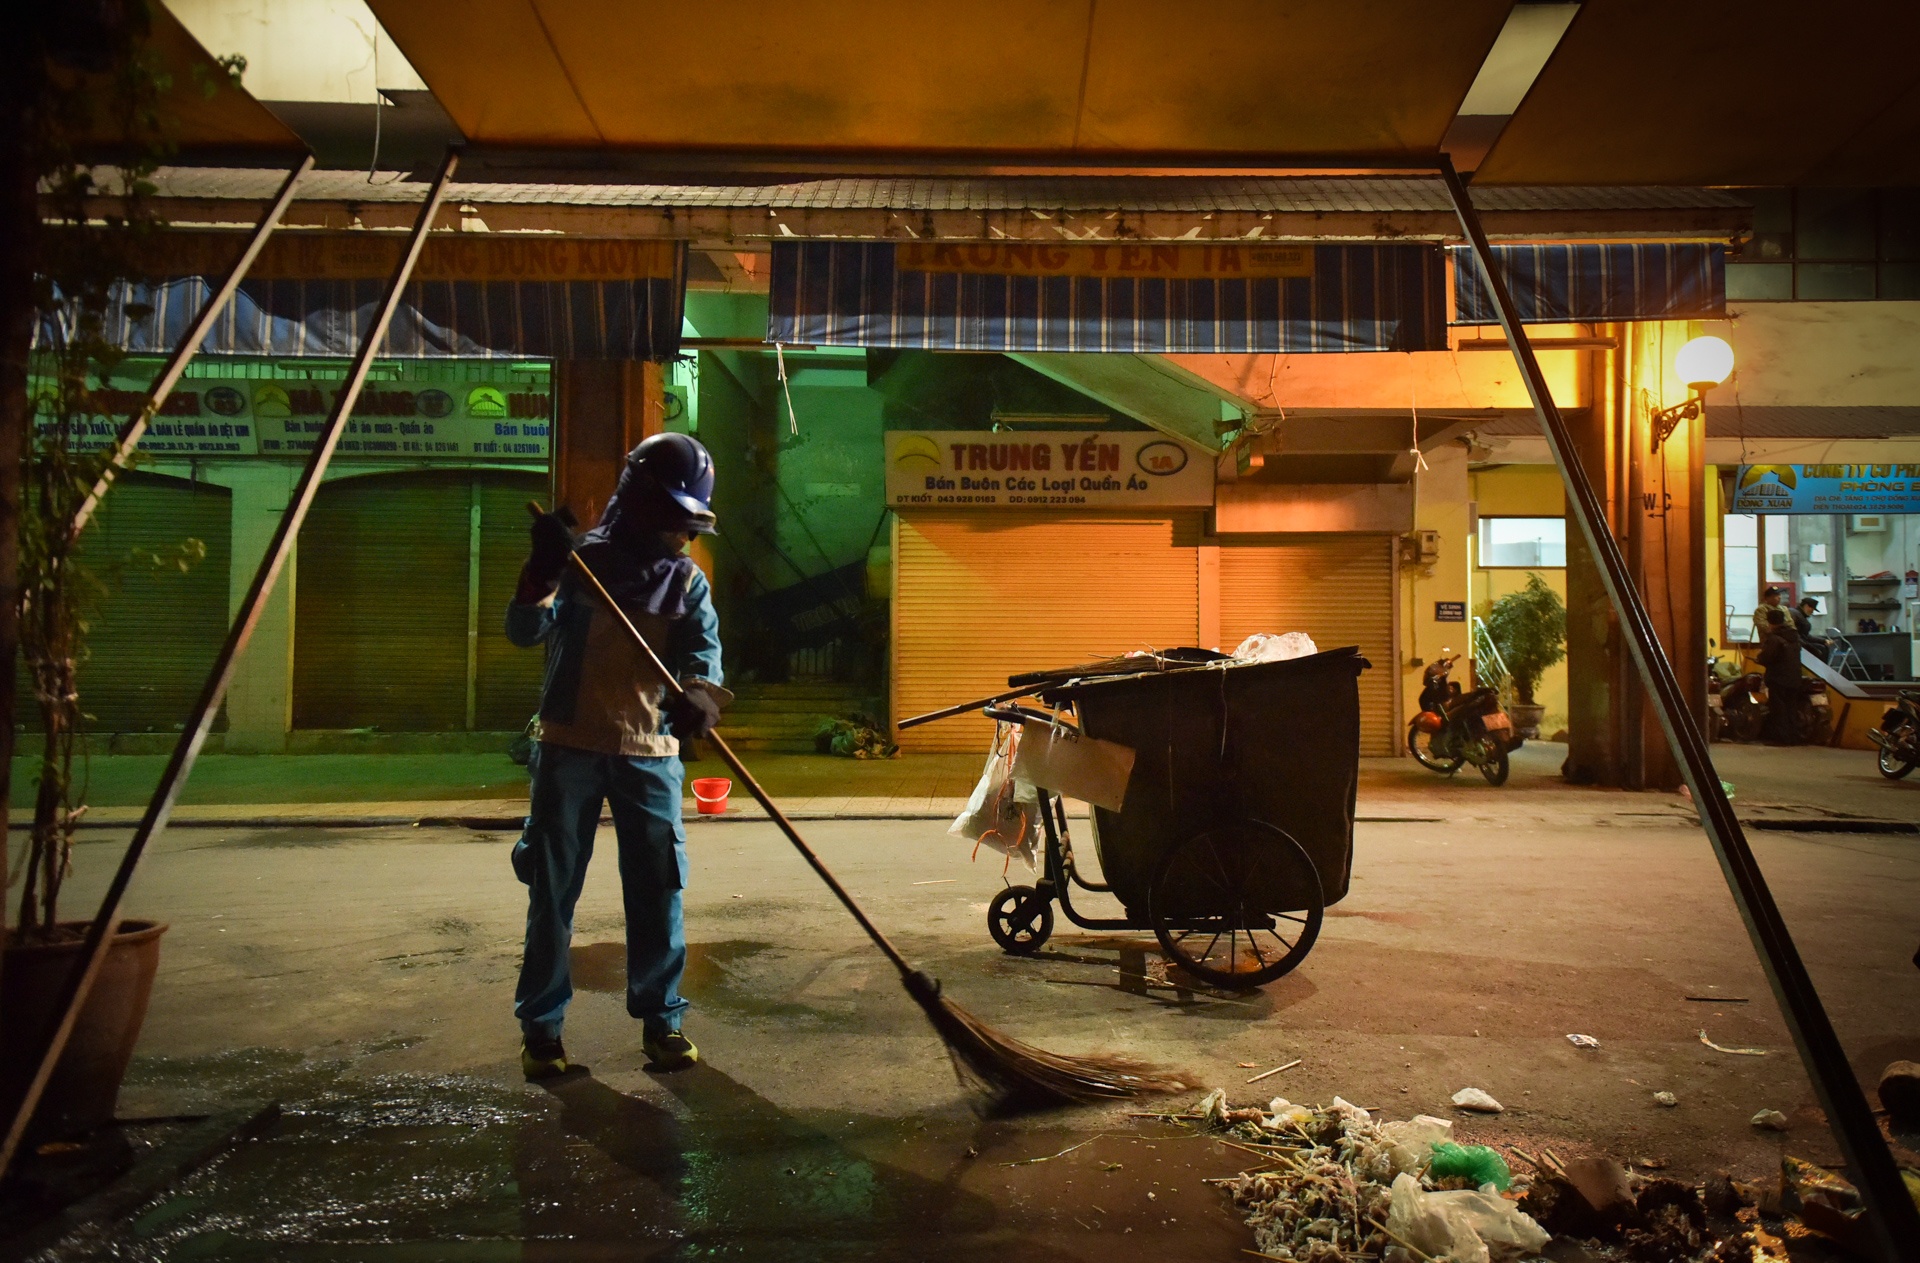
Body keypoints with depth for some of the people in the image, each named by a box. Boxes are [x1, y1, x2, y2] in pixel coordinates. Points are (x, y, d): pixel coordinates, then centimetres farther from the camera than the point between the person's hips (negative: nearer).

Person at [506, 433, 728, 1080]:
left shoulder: (690, 583, 5)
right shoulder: (581, 558, -2)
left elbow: (704, 650, -10)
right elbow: (525, 632, -12)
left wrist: (700, 695, -33)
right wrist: (542, 572, -30)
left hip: (650, 753, 2)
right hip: (569, 746, -2)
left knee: (658, 890, 5)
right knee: (553, 889, 6)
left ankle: (661, 1018, 19)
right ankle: (540, 1025, 19)